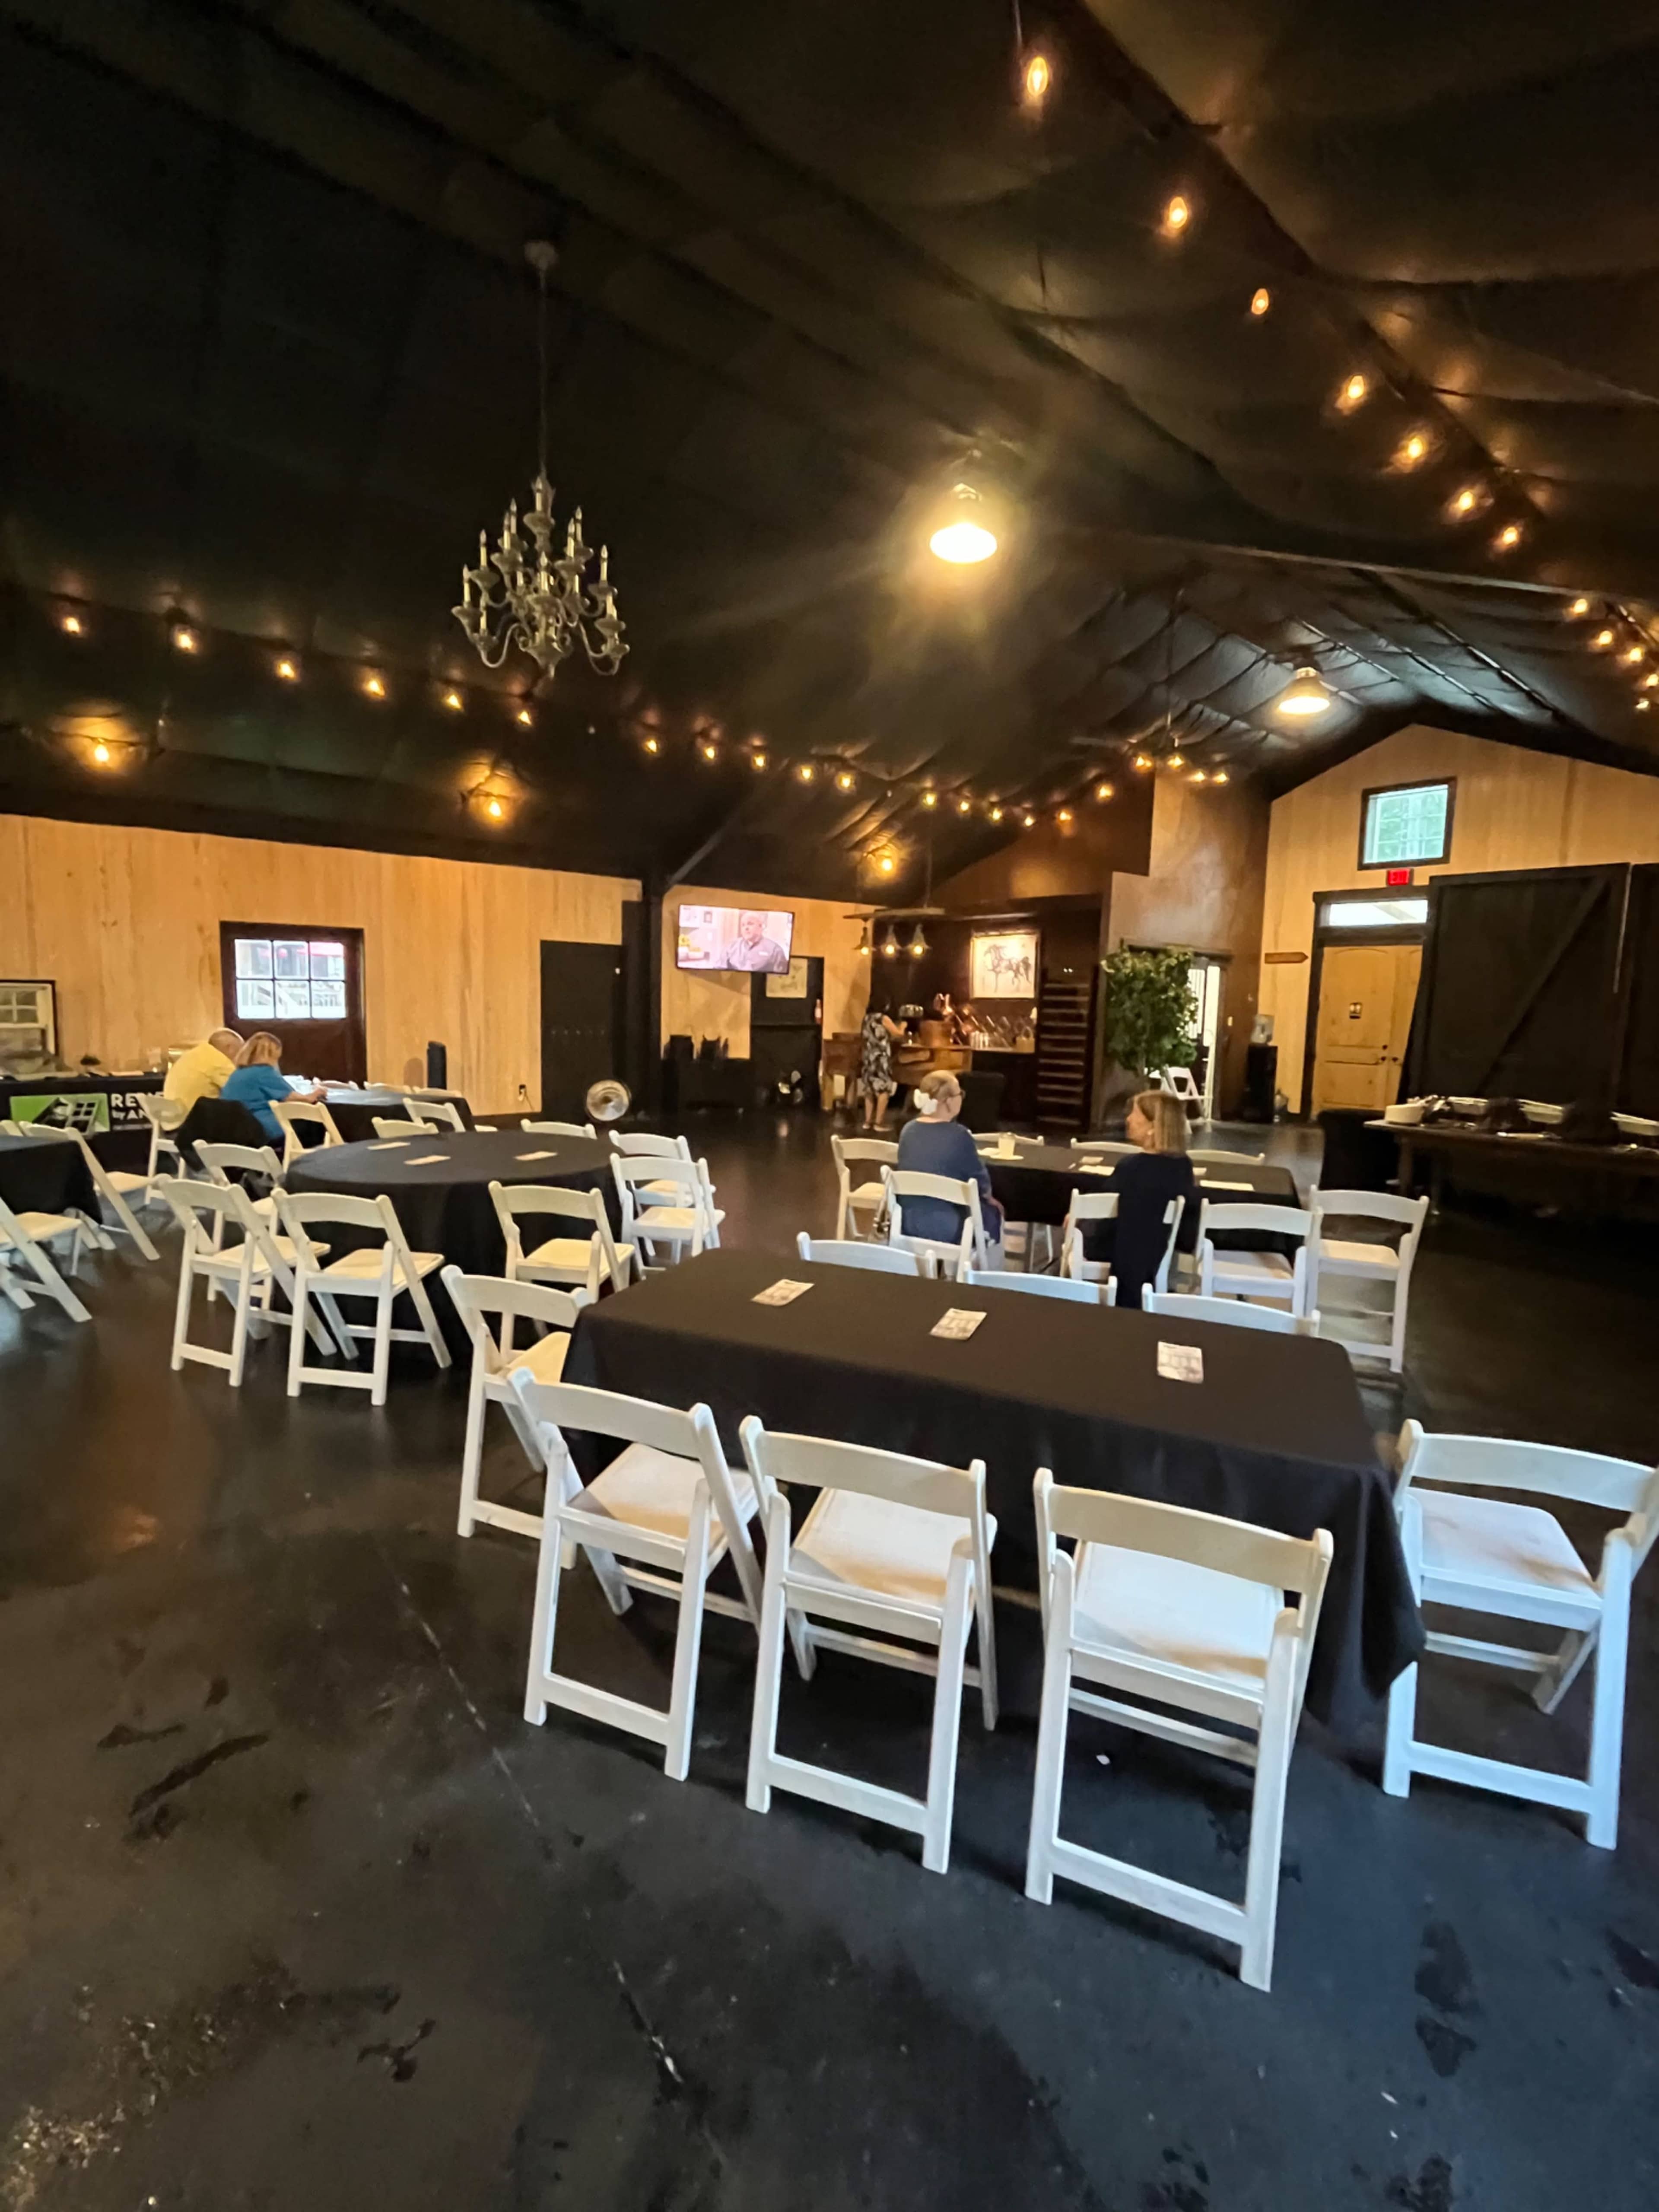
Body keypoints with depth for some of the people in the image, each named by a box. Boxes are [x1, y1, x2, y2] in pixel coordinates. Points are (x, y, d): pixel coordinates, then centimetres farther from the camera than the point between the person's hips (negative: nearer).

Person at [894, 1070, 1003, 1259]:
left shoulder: (908, 1130, -1)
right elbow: (981, 1183, -7)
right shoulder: (958, 1135, -18)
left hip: (908, 1221, 6)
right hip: (947, 1228, -6)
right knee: (993, 1213, 23)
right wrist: (987, 1195, 16)